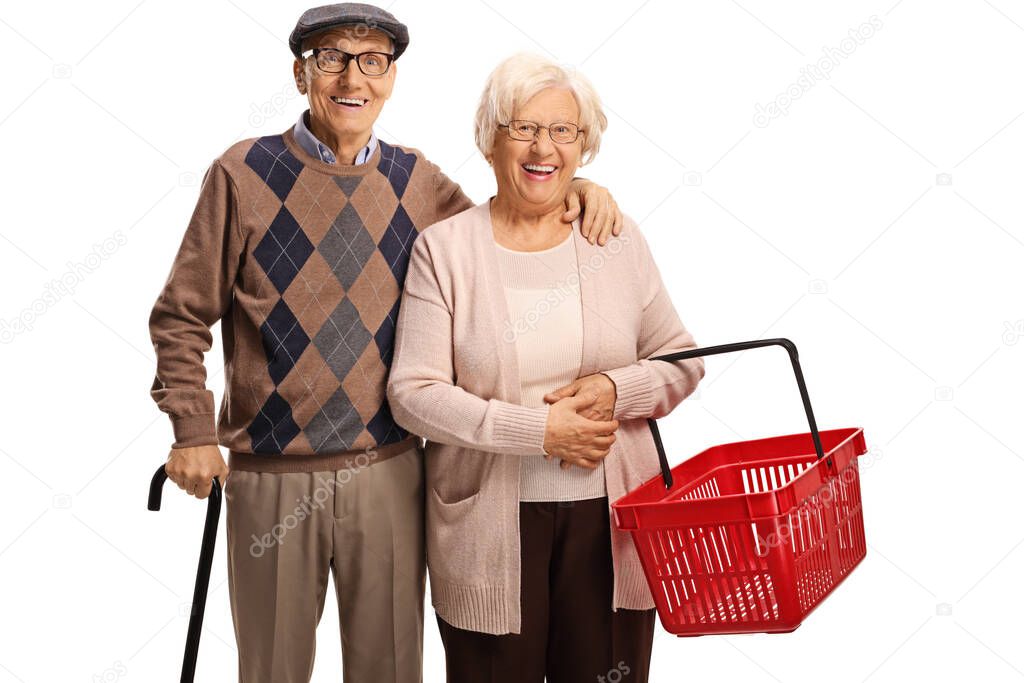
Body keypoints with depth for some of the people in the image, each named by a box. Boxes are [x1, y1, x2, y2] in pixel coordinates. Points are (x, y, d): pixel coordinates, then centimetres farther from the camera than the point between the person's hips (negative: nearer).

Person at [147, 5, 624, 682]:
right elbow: (181, 318, 1)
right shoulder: (243, 174, -3)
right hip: (273, 474, -2)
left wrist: (572, 188, -2)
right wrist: (193, 432, -7)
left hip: (389, 473, 2)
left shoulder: (418, 182, 5)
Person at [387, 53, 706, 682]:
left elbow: (683, 361, 9)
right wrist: (538, 430, -17)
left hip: (610, 519, 2)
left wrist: (617, 390, -12)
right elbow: (413, 392, -9)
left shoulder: (619, 239, 5)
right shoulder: (445, 248, -2)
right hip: (489, 530, -2)